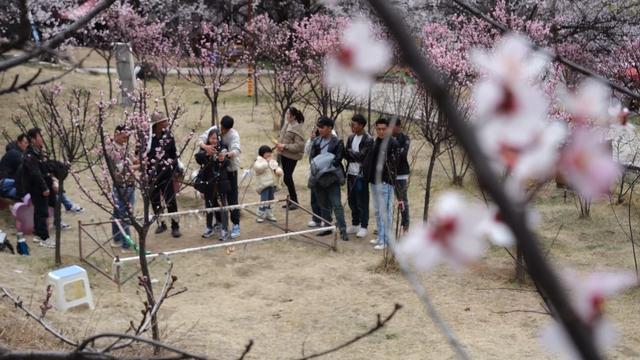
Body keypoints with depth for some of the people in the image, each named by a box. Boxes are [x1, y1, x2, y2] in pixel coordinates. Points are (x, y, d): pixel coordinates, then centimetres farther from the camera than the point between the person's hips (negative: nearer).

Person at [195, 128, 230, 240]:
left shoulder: (223, 148, -4)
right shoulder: (204, 148, 3)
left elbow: (227, 163, -14)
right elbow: (198, 158, -13)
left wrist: (223, 159, -36)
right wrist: (206, 153, -31)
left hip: (220, 181, -3)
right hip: (208, 181, 3)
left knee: (222, 204, -4)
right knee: (209, 204, 12)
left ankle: (224, 229, -1)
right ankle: (209, 228, 23)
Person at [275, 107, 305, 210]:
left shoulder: (297, 128, -17)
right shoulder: (287, 124, 8)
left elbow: (299, 145, -20)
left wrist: (285, 146, -21)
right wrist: (279, 145, 0)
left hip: (291, 156, -8)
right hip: (283, 154, 8)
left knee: (287, 178, -8)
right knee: (287, 178, 13)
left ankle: (294, 201, 4)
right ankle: (291, 200, 25)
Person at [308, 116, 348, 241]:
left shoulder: (337, 142, -6)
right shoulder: (316, 141, 9)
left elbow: (337, 160, -11)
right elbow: (312, 157, 7)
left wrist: (327, 166, -16)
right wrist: (317, 166, -11)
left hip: (332, 178, -6)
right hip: (318, 177, 6)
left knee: (336, 204, -9)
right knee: (323, 205, 13)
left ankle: (343, 230, -8)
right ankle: (327, 227, 24)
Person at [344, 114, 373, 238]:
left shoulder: (368, 140, -11)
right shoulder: (351, 137, 10)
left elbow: (362, 156, -18)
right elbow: (347, 155, 9)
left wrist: (349, 152, -9)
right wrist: (355, 157, -11)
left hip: (361, 174, -7)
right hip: (351, 173, 7)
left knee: (362, 202, 0)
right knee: (352, 200, 13)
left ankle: (363, 227, 8)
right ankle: (355, 224, 24)